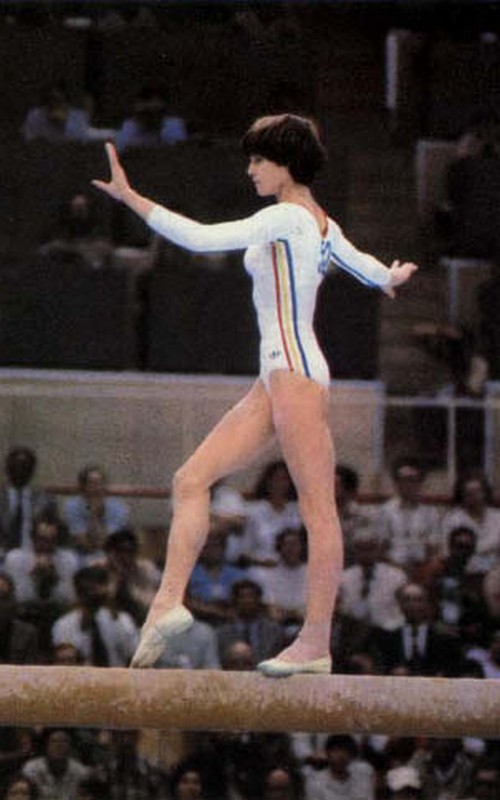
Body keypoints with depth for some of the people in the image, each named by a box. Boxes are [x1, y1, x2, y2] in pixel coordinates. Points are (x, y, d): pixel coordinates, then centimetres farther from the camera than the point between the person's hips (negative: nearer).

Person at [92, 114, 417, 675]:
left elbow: (199, 237, -18)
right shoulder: (320, 225, 18)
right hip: (277, 377, 10)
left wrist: (129, 197, -15)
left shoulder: (286, 219, -10)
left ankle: (316, 641, -8)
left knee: (317, 506, -7)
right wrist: (393, 276, 61)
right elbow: (376, 272, 36)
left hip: (295, 370, -10)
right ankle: (169, 599, -1)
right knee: (192, 479, 4)